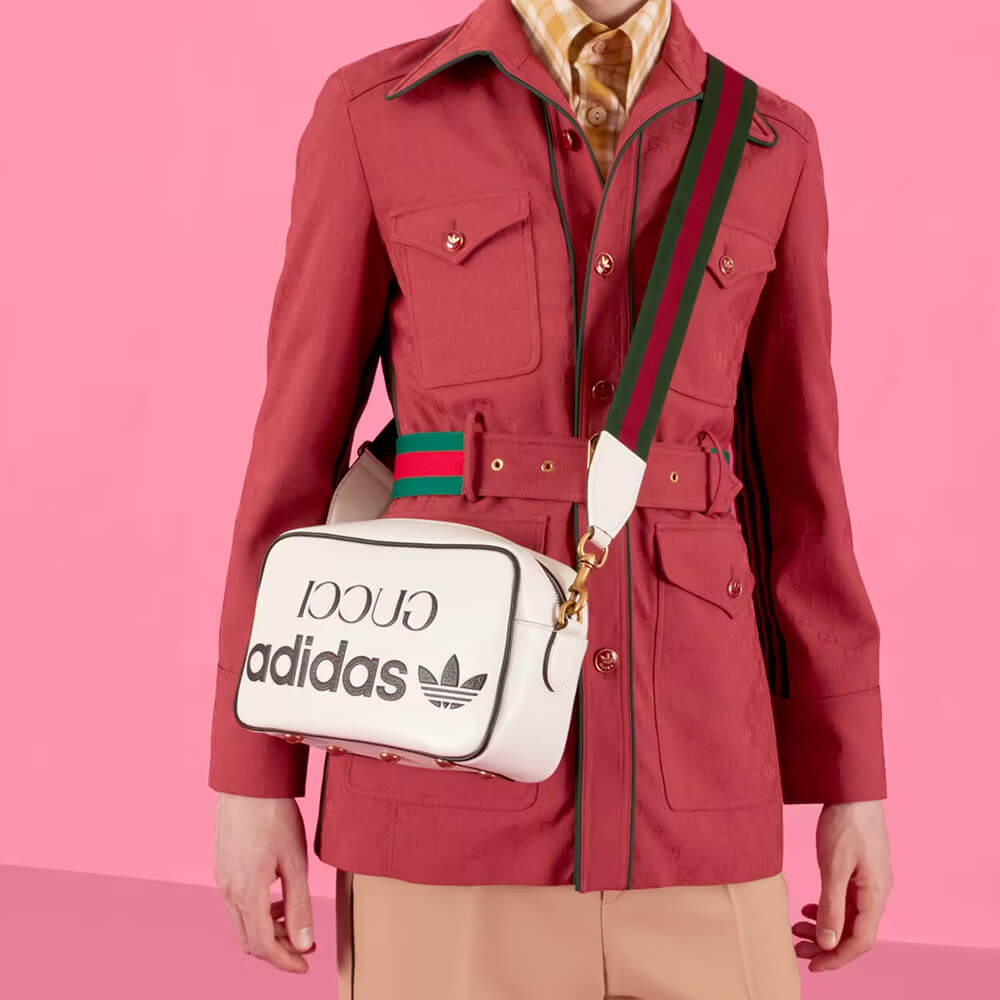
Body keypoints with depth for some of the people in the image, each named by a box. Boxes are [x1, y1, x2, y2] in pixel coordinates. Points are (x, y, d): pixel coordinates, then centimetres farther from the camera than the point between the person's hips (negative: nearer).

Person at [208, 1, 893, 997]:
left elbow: (796, 482, 11)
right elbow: (296, 454, 3)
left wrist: (852, 782, 9)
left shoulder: (768, 149, 11)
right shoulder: (374, 117, 4)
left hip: (682, 771, 3)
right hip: (448, 756, -2)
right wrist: (252, 775, 0)